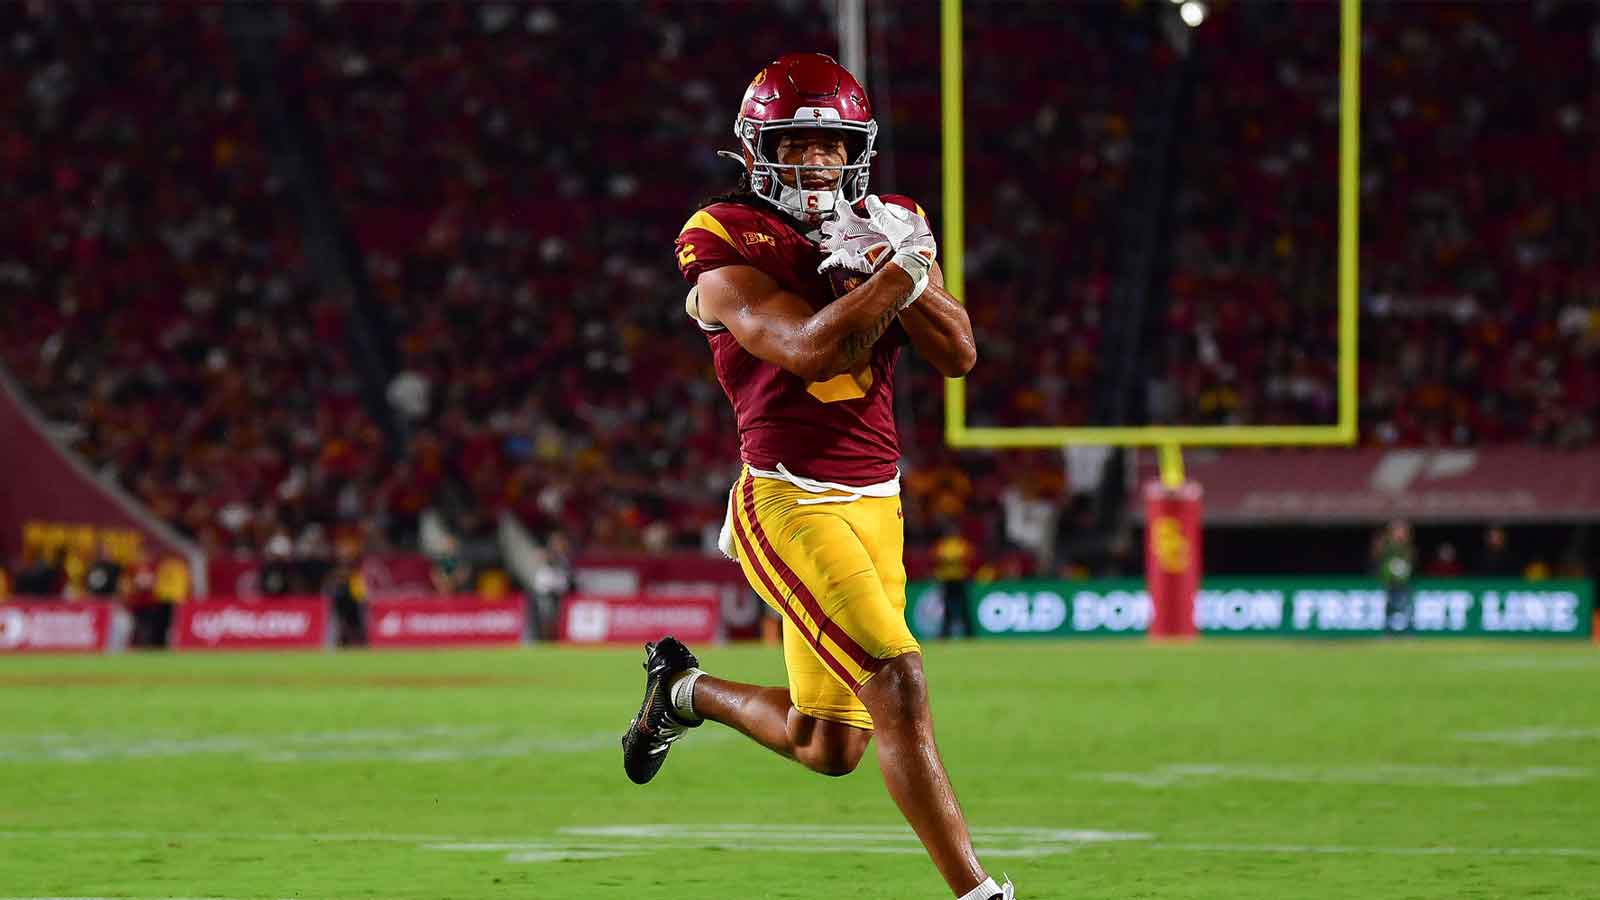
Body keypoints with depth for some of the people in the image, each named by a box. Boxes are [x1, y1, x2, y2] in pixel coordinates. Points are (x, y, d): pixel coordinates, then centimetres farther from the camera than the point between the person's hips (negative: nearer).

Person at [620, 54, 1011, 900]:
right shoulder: (727, 246, -8)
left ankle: (685, 689, 40)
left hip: (875, 504, 7)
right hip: (790, 504, -7)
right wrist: (903, 268, -21)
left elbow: (956, 354, 0)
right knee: (898, 681, -21)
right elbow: (812, 350, -21)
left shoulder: (888, 225, 10)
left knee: (827, 749, 13)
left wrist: (892, 263, -12)